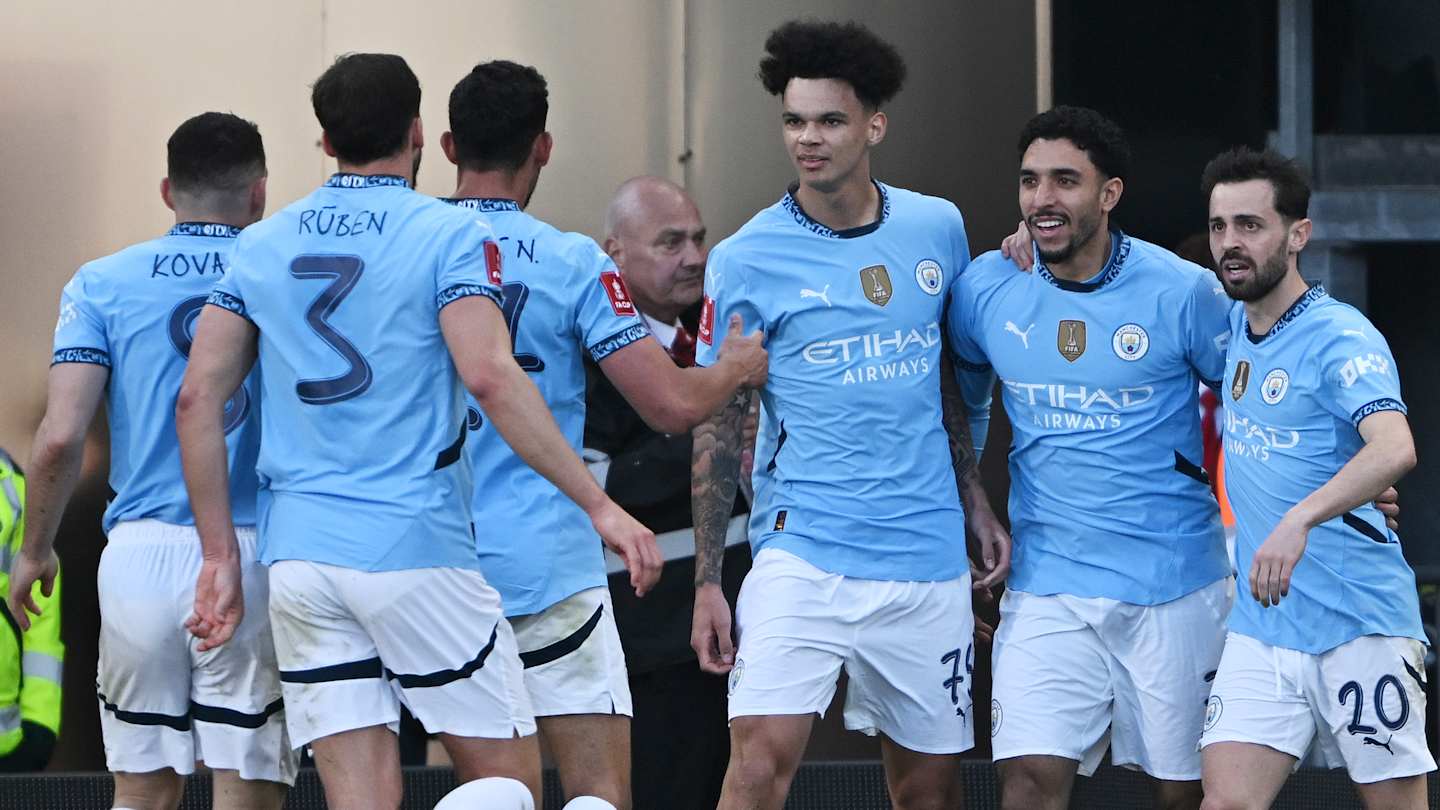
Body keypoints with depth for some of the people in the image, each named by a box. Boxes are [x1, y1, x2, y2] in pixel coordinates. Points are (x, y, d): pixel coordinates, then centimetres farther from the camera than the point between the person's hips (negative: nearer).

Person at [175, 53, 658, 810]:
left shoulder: (260, 246, 11)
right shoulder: (449, 235, -3)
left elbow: (198, 399, 7)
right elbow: (491, 378, -17)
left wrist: (220, 557, 11)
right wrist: (600, 506, -15)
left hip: (298, 557, 5)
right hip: (415, 549, -5)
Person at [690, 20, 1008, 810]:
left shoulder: (937, 228, 6)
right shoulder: (744, 261, -4)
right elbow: (716, 426, 0)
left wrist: (976, 502, 15)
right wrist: (706, 581, -4)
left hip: (927, 554, 4)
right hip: (803, 556, -3)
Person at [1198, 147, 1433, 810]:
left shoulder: (1341, 338, -13)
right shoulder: (1233, 327, 10)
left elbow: (1394, 450, -30)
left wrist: (1299, 521, -43)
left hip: (1361, 626, -6)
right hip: (1261, 627, 6)